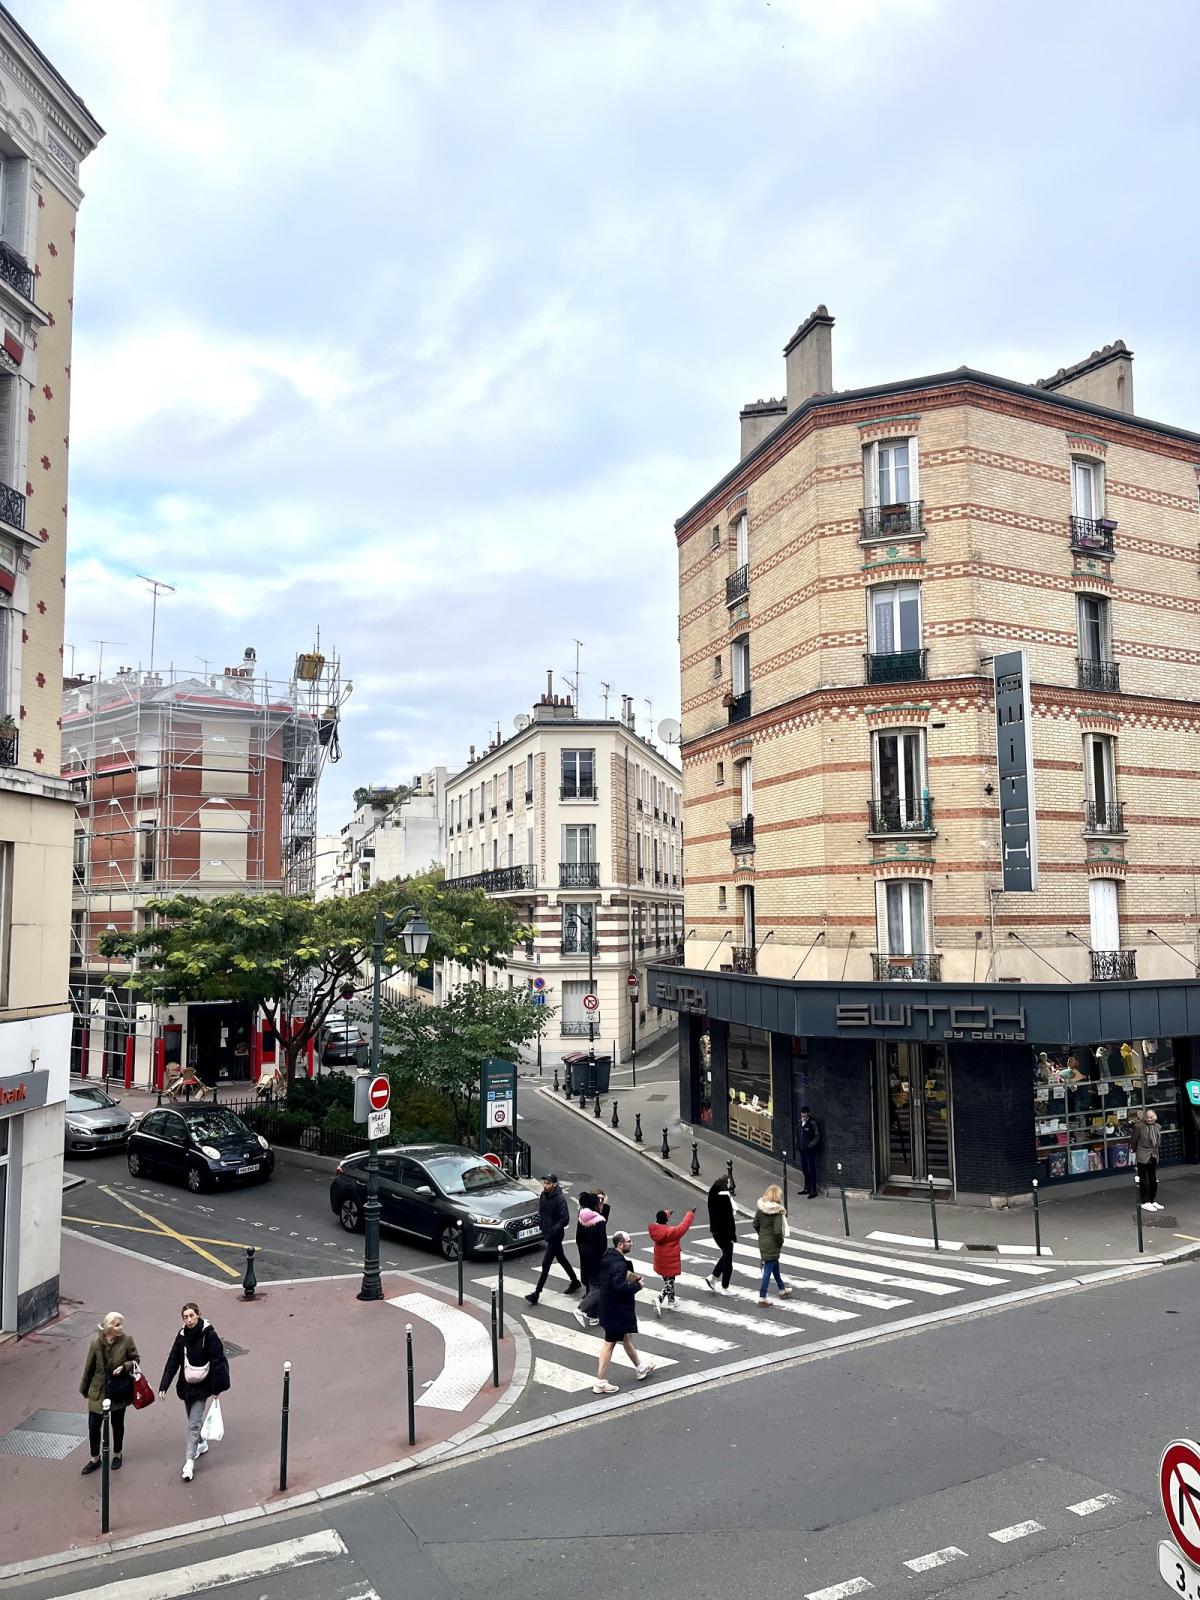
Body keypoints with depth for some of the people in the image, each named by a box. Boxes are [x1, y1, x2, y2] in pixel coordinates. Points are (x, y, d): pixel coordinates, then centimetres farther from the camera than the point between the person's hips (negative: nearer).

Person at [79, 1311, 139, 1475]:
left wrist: (125, 1366, -25)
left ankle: (117, 1455, 35)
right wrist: (84, 1389, 10)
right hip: (99, 1391, 1)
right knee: (93, 1425, 5)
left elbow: (135, 1360, -4)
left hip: (119, 1391, -1)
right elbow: (89, 1367, 0)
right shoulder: (96, 1343, -12)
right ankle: (94, 1459, 26)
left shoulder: (127, 1340, -14)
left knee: (117, 1424, 14)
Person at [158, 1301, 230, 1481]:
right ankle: (202, 1444, 44)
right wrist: (164, 1386, -6)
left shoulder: (209, 1335, -18)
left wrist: (216, 1389, -13)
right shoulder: (182, 1336, -3)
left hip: (202, 1386, -5)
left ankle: (190, 1462, 2)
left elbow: (217, 1362, -14)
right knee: (193, 1420, 20)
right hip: (186, 1385, 5)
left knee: (194, 1424, -7)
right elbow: (173, 1361, 0)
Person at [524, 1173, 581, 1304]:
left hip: (555, 1236, -8)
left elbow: (565, 1219, -23)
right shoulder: (544, 1195, 0)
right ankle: (575, 1282, 38)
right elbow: (540, 1211, 17)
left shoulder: (560, 1199, -23)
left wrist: (553, 1231, -24)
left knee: (546, 1264, -4)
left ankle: (536, 1294, 2)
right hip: (547, 1233, 8)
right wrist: (541, 1223, 2)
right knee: (561, 1259, 21)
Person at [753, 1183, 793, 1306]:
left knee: (775, 1265, 25)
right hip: (772, 1243, -7)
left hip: (762, 1241, 7)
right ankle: (762, 1297, 7)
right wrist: (781, 1243, -7)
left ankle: (782, 1290, 43)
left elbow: (755, 1224, 5)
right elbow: (778, 1231, -24)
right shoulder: (777, 1211, -22)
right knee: (768, 1269, 3)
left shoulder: (761, 1208, -3)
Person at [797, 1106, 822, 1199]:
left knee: (811, 1170, -5)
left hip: (810, 1150, -7)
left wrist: (810, 1145, -15)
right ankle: (807, 1188, 25)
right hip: (802, 1149, 7)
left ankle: (813, 1191, 0)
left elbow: (817, 1136, -11)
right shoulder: (800, 1122, 9)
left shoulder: (813, 1123, -13)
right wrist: (798, 1144, 10)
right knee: (804, 1169, 13)